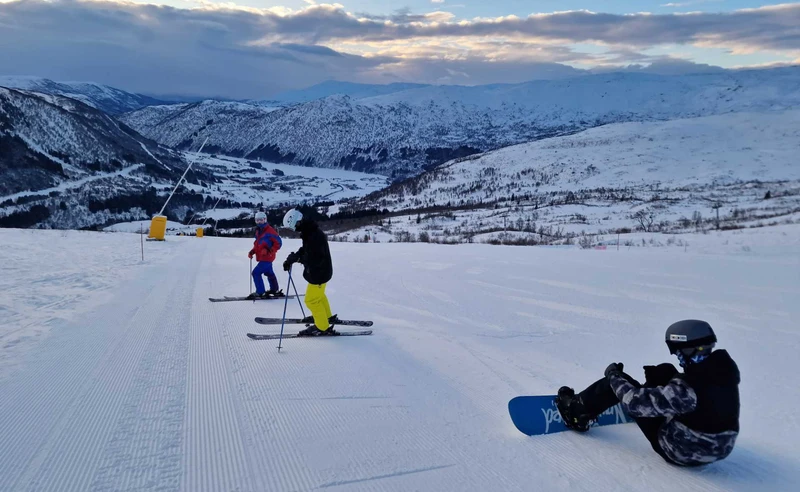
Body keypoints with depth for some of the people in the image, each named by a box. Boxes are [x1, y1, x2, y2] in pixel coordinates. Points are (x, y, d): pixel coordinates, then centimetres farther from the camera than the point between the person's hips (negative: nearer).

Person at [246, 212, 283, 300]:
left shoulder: (270, 231, -15)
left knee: (256, 272, -13)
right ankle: (275, 290, 32)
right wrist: (252, 251, 6)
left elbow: (278, 243, -16)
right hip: (262, 257, 9)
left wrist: (269, 251, -24)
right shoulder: (258, 231, 11)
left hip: (267, 258, -9)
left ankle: (260, 292, -8)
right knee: (270, 274, 19)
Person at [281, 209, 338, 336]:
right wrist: (293, 257, -7)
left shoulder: (315, 236, -31)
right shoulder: (309, 231, 2)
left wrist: (295, 257, -29)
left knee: (311, 300, 2)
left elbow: (313, 259, -33)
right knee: (318, 295, 28)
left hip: (319, 273, -10)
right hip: (319, 271, 10)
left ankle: (323, 327, 15)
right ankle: (327, 316, 48)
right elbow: (305, 249, 9)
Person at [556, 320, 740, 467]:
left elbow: (637, 402, -26)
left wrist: (614, 377, -8)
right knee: (666, 372, 15)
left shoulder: (687, 387, -34)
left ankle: (577, 410, 18)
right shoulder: (725, 367, -13)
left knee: (618, 381, -2)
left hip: (680, 452, -7)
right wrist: (659, 377, 8)